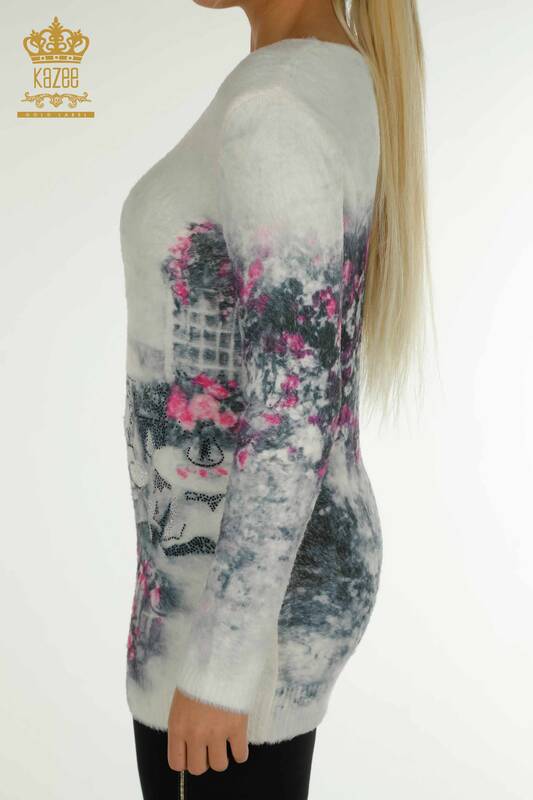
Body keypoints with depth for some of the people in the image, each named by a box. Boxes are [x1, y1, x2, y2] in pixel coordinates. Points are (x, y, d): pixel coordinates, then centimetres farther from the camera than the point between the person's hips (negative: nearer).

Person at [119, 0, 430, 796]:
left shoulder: (273, 115, -25)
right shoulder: (342, 84, 7)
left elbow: (294, 421, -28)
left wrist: (218, 665, -20)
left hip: (249, 600, -10)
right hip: (292, 556, 10)